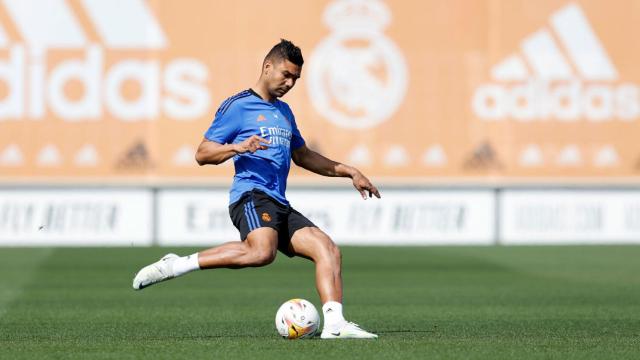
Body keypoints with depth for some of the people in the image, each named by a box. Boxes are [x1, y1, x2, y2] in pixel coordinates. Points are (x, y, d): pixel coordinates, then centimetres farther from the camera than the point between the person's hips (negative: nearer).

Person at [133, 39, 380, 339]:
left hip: (279, 205, 8)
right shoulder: (238, 106, 3)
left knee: (329, 250, -10)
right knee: (262, 252, -37)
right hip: (252, 196, -8)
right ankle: (176, 266, -29)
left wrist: (349, 172, 35)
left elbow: (302, 156, 39)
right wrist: (238, 147, -18)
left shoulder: (284, 111, 27)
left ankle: (334, 324, -20)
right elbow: (202, 154, 0)